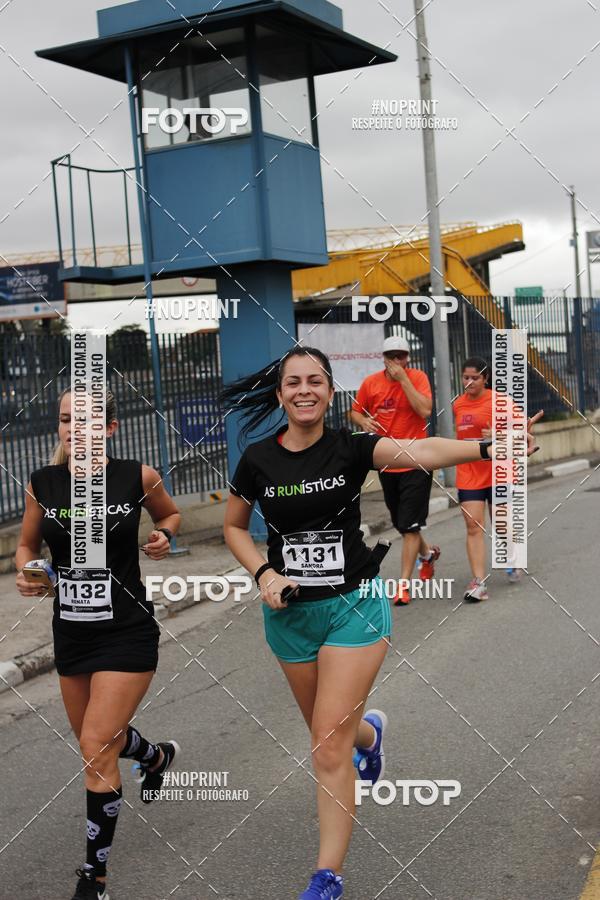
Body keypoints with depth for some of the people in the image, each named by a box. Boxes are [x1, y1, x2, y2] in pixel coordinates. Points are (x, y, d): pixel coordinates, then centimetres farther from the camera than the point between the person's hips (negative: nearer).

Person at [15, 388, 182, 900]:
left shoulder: (137, 477, -10)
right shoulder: (42, 485, -4)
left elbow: (170, 514, 10)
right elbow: (27, 545, 11)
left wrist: (163, 537, -11)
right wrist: (26, 574, -10)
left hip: (127, 632, -4)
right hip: (72, 632, 5)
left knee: (96, 746, -10)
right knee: (96, 740, 20)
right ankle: (158, 757, 56)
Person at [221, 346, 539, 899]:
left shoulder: (350, 447, -10)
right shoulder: (258, 459, -3)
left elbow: (418, 451, -28)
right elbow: (234, 528, 11)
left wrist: (487, 448, -44)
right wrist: (264, 573, -7)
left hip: (354, 604, -3)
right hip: (289, 611, 3)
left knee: (329, 748, -7)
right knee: (327, 732, 19)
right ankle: (369, 730, 57)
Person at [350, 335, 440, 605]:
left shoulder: (417, 378, -7)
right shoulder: (370, 383, 1)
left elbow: (425, 411, -22)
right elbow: (355, 411, 13)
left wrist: (403, 378, -22)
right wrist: (364, 421, -10)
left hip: (416, 463, -4)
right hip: (386, 463, 5)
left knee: (410, 525, -9)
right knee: (400, 523, 17)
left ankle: (404, 583, -3)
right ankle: (427, 553, 45)